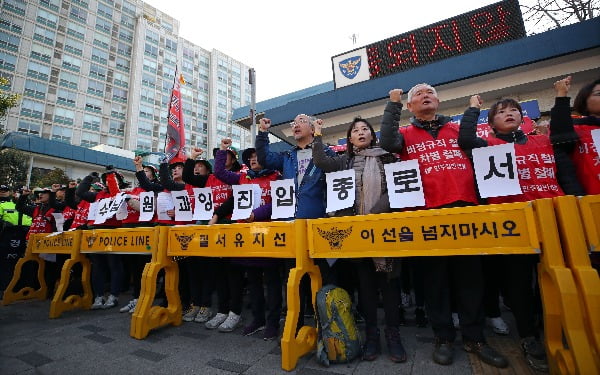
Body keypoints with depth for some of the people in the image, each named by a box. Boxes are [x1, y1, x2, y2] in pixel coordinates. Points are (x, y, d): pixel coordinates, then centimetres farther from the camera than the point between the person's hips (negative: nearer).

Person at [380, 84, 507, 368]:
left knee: (470, 273, 8)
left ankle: (474, 337, 23)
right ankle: (443, 337, 19)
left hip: (465, 208, 3)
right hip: (428, 212, -2)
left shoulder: (457, 129, 22)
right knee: (436, 274, 4)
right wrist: (392, 105, -4)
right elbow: (387, 143, -10)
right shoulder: (406, 134, 13)